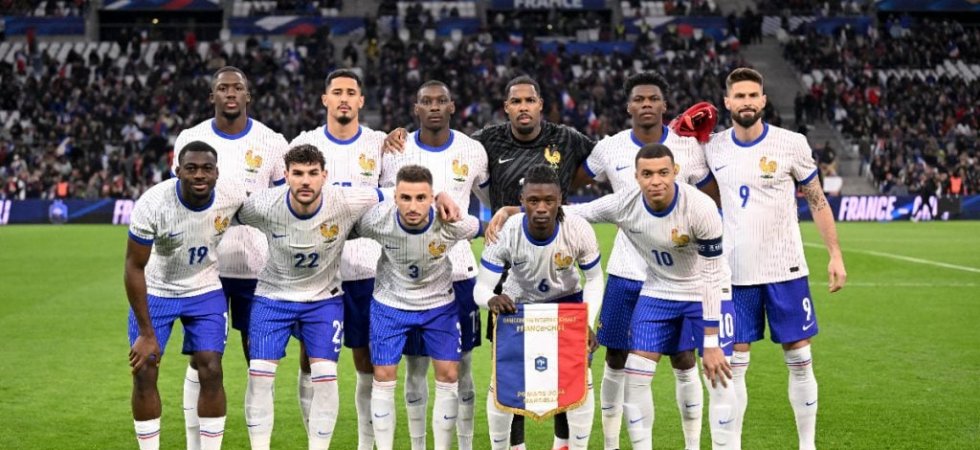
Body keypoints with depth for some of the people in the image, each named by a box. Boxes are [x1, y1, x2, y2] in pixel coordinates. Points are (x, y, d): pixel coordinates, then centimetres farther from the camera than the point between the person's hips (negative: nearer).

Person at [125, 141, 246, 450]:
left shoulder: (233, 198, -22)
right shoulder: (152, 204, -29)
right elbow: (134, 267, -20)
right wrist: (146, 333, -19)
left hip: (205, 291, 1)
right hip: (155, 291, -1)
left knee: (211, 372, -8)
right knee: (144, 372, -5)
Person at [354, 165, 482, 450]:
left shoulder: (453, 222, -28)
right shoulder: (377, 220, -27)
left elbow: (480, 227, -4)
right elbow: (351, 230, -3)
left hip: (439, 304, 0)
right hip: (390, 304, 0)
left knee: (448, 375, -1)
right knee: (383, 378, 0)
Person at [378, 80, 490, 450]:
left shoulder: (473, 151, 1)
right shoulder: (396, 152, -1)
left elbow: (492, 198, 19)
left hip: (459, 270, 1)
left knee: (462, 365, 5)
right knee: (416, 365, 5)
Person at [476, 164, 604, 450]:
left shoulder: (579, 230, -29)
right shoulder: (505, 233, -32)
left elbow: (594, 278, -13)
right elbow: (481, 287, -28)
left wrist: (588, 323, -26)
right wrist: (491, 299, -53)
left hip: (567, 300, 1)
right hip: (517, 304, 0)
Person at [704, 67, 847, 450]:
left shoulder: (791, 144, -6)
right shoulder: (714, 148, 1)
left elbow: (817, 201, 1)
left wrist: (835, 254, -4)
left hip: (785, 271, -2)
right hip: (736, 274, 2)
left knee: (799, 361, 5)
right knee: (734, 364, 4)